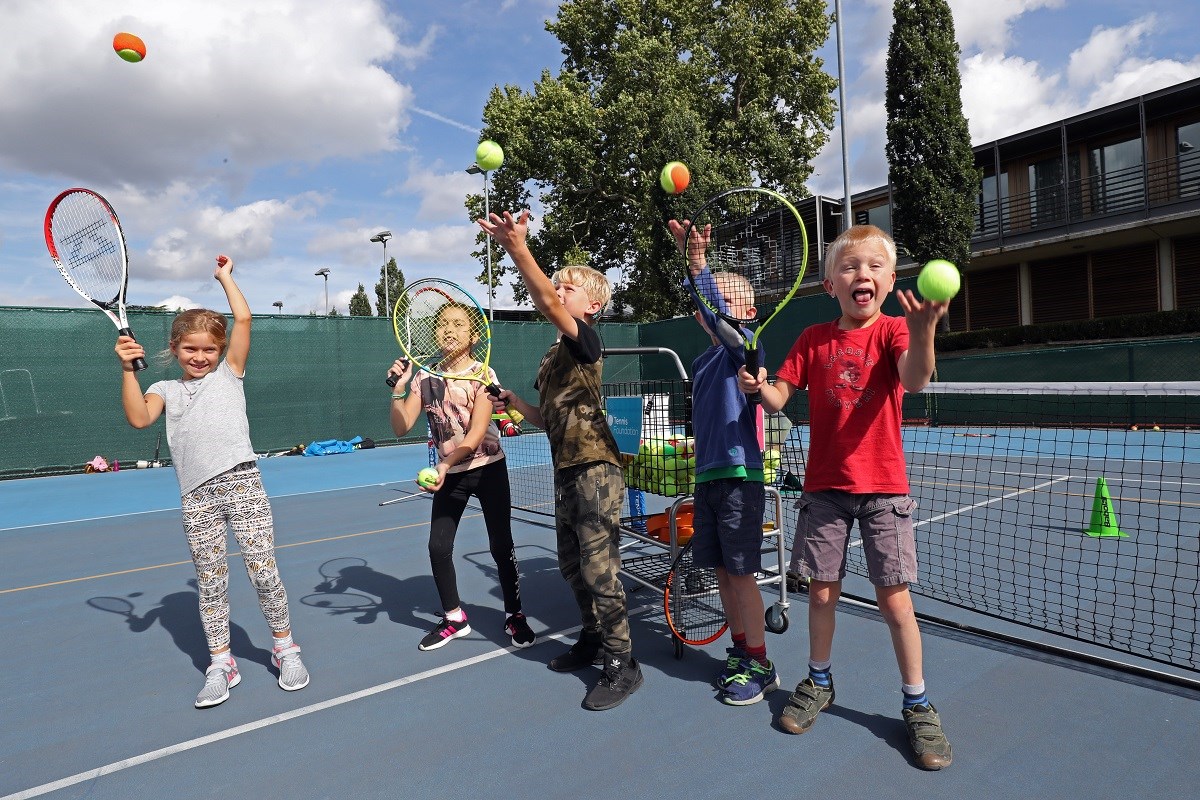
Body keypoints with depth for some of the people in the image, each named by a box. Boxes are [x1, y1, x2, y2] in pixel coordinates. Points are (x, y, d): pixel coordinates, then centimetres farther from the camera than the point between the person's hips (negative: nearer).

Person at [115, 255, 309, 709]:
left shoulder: (229, 373, 12)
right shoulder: (166, 390, 19)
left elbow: (243, 318, 5)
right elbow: (139, 418, -1)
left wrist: (225, 276, 17)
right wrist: (128, 369, -5)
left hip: (241, 484, -2)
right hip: (196, 497, 3)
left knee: (264, 572, -1)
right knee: (210, 583, 8)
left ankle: (285, 647, 17)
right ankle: (221, 664, 21)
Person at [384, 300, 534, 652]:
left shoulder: (483, 374, -12)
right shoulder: (425, 378, -1)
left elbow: (477, 432, -20)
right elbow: (401, 428, -5)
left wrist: (445, 464, -32)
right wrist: (398, 389, -19)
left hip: (488, 469, -3)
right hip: (449, 474, 4)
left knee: (501, 546, 0)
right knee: (438, 548, 1)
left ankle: (514, 615, 21)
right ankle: (454, 618, 22)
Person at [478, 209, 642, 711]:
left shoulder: (585, 340, -9)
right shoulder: (551, 358, 16)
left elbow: (548, 303, -28)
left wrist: (517, 248, -37)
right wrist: (518, 405, 7)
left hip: (595, 472, -9)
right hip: (566, 474, 9)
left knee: (600, 571, -3)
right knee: (572, 568, 18)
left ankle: (622, 663, 11)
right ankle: (593, 638, 37)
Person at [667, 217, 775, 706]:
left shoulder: (744, 347, -6)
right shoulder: (702, 362, 15)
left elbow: (723, 320, -28)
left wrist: (697, 266, -40)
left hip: (740, 478, -7)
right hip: (707, 478, 8)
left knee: (741, 573, -1)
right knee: (721, 571, 13)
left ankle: (760, 666, 15)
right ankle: (740, 651, 30)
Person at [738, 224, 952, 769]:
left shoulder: (894, 331, -5)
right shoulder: (813, 339, 3)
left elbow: (914, 381, -26)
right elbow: (779, 399, 2)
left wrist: (922, 332, -46)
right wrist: (759, 387, -21)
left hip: (883, 486, -2)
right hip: (823, 486, 2)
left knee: (894, 598, 1)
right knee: (822, 590, 10)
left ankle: (918, 706, 22)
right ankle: (818, 683, 33)